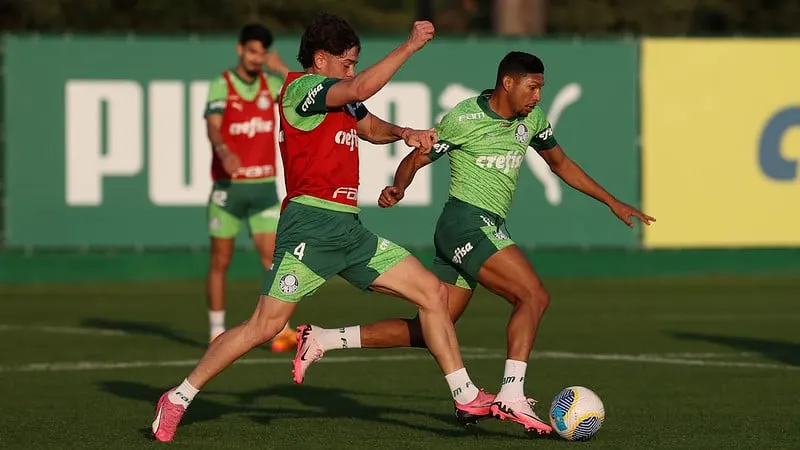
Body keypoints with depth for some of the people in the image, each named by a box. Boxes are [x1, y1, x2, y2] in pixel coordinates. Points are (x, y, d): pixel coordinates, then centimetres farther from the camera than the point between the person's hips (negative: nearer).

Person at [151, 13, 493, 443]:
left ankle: (465, 396, 11)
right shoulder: (301, 87, -8)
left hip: (348, 229, 9)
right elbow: (362, 88, -24)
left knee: (433, 292, 5)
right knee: (265, 326, -12)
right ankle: (177, 400, 0)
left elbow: (371, 127, 35)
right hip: (310, 224, -9)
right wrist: (410, 46, -18)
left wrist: (403, 133, 13)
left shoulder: (340, 98, 17)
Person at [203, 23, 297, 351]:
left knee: (273, 257, -8)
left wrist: (282, 69, -5)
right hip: (228, 185, -3)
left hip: (264, 185, 3)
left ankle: (281, 331, -9)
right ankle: (216, 332, 13)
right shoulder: (221, 85, -6)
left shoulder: (270, 83, 7)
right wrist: (223, 151, -40)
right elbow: (213, 127, -20)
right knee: (220, 261, 4)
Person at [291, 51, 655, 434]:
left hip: (489, 229, 8)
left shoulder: (531, 119, 11)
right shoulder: (464, 118, -10)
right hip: (466, 222, -8)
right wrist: (398, 188, -29)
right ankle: (511, 397, -27)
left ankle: (323, 340, 11)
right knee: (534, 295, -21)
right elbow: (415, 159, -6)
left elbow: (561, 164, 25)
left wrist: (613, 203, 25)